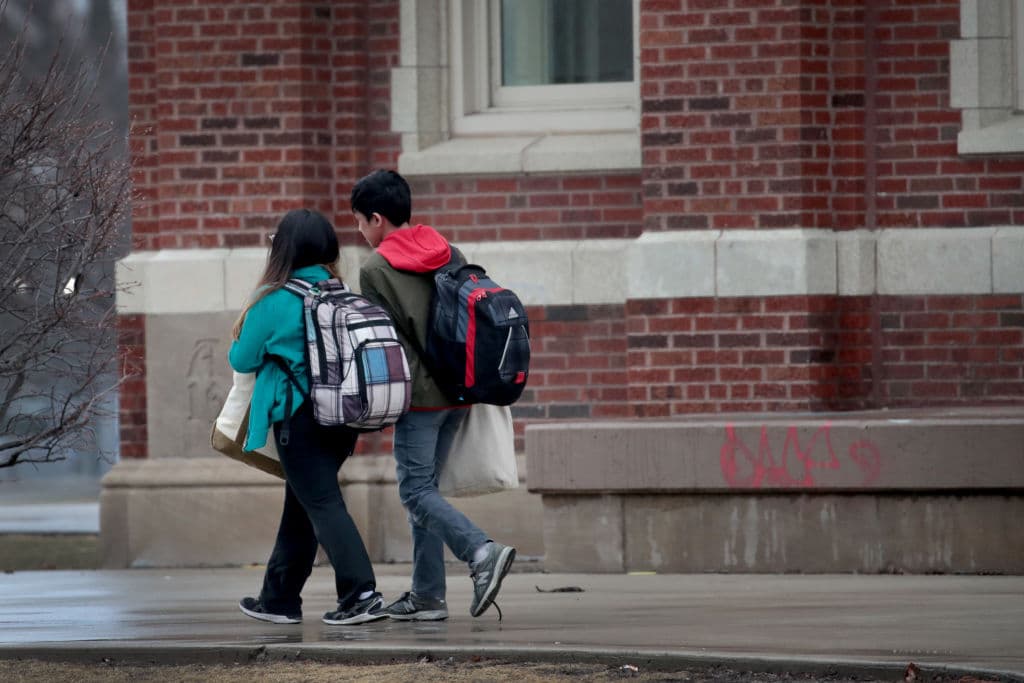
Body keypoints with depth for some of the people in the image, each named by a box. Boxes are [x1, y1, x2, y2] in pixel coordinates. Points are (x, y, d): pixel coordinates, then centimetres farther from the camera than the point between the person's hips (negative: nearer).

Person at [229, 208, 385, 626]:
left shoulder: (273, 301, -11)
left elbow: (243, 360, -3)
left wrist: (239, 339, 20)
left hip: (298, 416, -7)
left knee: (323, 504, -8)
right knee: (299, 507, 17)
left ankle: (361, 593, -19)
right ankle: (279, 599, 26)